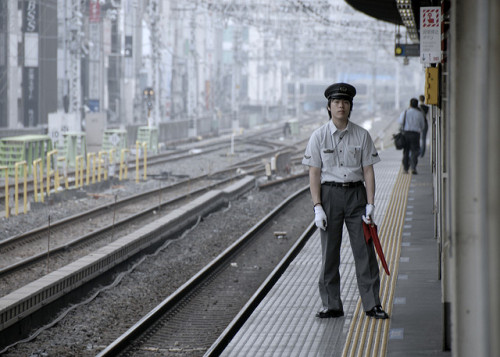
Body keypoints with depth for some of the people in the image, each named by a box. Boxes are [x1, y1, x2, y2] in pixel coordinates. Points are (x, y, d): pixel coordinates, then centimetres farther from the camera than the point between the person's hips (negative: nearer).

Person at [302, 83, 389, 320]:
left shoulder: (361, 135, 3)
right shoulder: (319, 136, 0)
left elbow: (368, 170, 3)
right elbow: (314, 173, -1)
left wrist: (370, 204, -5)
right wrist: (317, 207, -9)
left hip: (356, 193, 1)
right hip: (329, 194, -1)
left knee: (364, 249, -2)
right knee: (329, 252, 2)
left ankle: (372, 304, 4)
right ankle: (331, 306, 10)